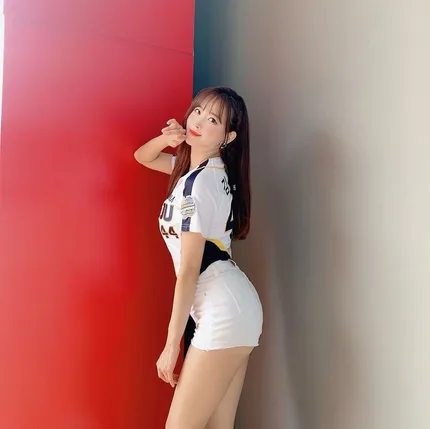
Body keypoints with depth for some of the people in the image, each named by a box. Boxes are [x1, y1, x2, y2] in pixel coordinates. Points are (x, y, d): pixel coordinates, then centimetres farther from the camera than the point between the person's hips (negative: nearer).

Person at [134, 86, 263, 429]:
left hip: (224, 313, -10)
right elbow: (142, 157, 26)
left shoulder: (199, 183, -15)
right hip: (235, 310, 10)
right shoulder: (207, 168, 12)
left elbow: (189, 269, -17)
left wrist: (171, 345, -12)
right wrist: (167, 138, 2)